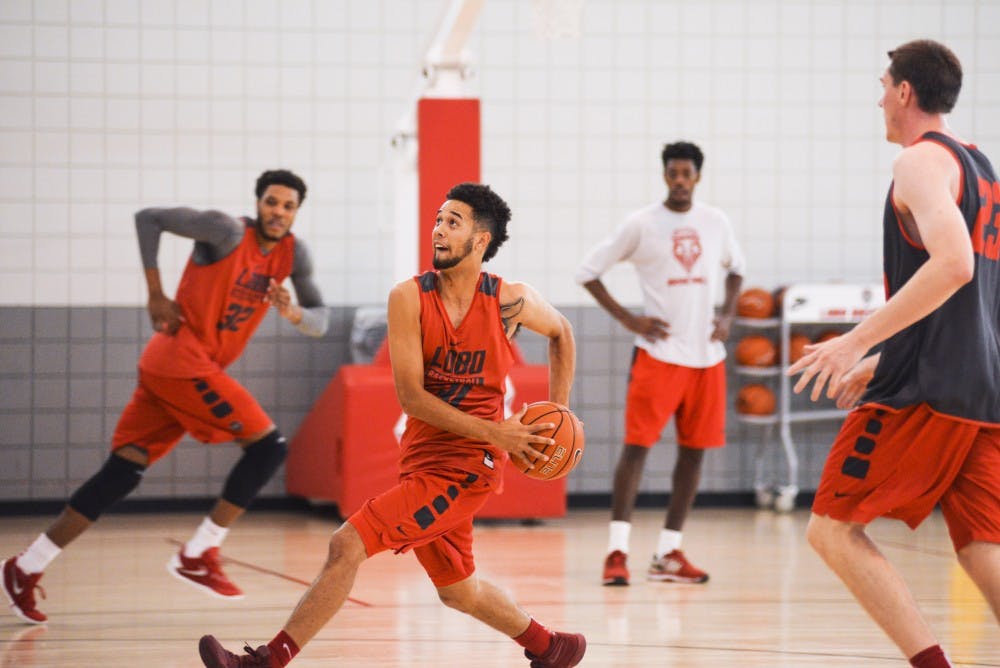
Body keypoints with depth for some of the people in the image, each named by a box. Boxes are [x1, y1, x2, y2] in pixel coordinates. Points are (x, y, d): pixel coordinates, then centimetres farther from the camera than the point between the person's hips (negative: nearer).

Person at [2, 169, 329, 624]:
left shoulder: (293, 254, 11)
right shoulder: (228, 232, -9)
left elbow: (319, 322, 13)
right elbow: (147, 218, -7)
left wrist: (292, 312, -10)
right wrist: (156, 294, -11)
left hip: (198, 368, 7)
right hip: (181, 359, -7)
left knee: (123, 472, 3)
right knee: (268, 445, -10)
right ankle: (198, 556, -5)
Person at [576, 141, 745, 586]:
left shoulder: (715, 223, 6)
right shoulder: (641, 225, -5)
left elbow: (735, 266, 24)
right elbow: (588, 271, 0)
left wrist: (728, 316, 8)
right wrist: (628, 320, -8)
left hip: (707, 354, 5)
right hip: (658, 353, -5)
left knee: (694, 449, 5)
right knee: (638, 444, -11)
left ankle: (668, 554, 12)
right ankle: (617, 551, -11)